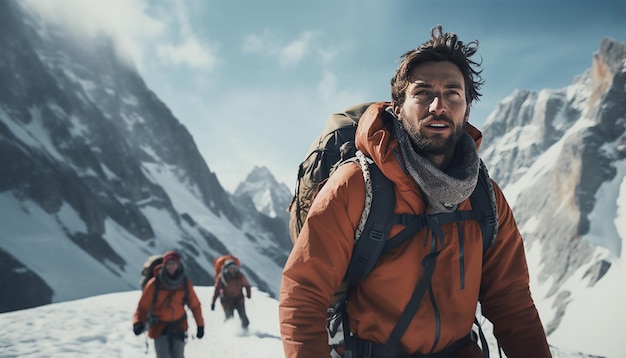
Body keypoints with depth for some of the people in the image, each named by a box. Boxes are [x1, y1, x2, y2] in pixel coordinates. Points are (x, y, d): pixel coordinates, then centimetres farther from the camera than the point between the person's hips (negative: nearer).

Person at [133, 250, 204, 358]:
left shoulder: (185, 283, -4)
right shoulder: (154, 284, -12)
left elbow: (194, 304, 5)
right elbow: (143, 305, -8)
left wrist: (200, 325, 9)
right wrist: (138, 322, -24)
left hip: (178, 327, 3)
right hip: (159, 327, -3)